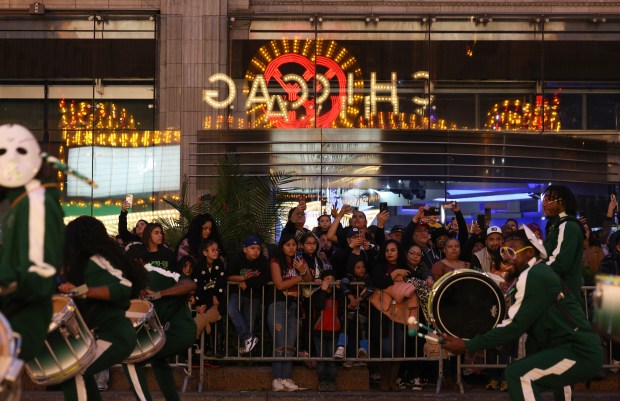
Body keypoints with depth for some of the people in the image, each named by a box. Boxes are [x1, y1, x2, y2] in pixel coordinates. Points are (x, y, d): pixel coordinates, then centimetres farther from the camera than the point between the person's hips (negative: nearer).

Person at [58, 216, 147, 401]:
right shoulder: (87, 262, 15)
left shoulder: (95, 260, -13)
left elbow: (124, 287, -26)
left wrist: (82, 291, -31)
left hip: (115, 334, -11)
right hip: (103, 332, 11)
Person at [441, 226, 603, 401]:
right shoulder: (537, 273, 18)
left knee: (518, 373, -25)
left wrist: (468, 346, -17)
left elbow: (515, 326, -19)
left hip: (581, 353, -11)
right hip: (579, 348, 11)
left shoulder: (534, 276, -13)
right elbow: (524, 323, 19)